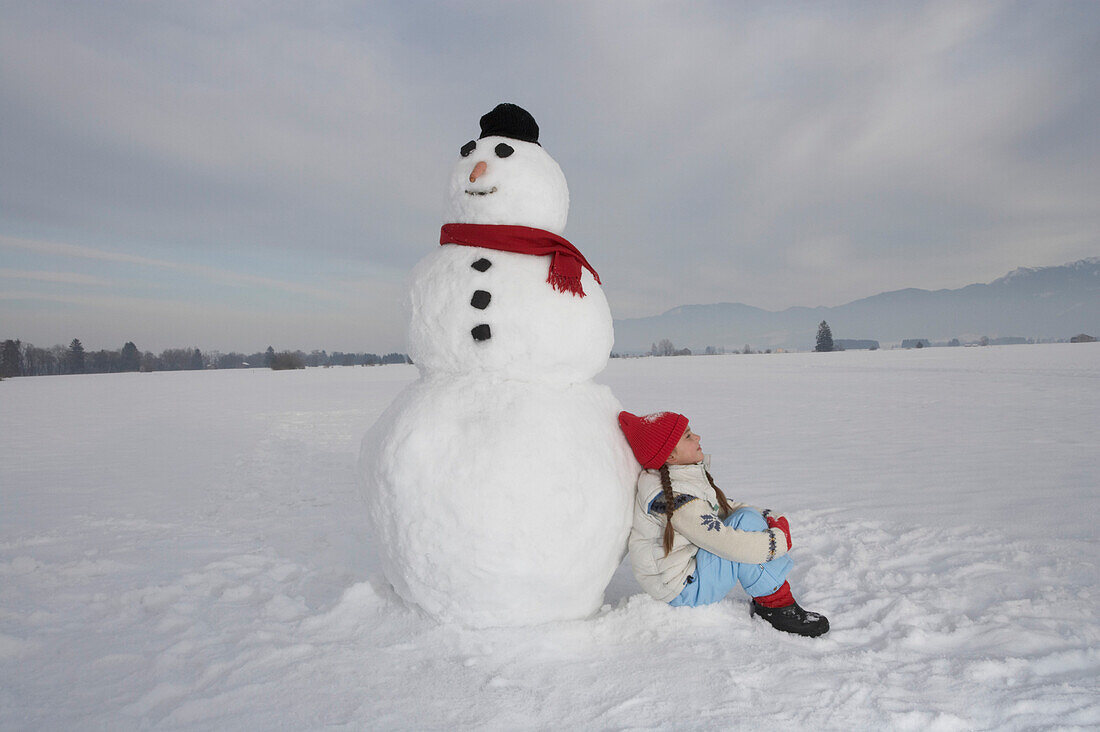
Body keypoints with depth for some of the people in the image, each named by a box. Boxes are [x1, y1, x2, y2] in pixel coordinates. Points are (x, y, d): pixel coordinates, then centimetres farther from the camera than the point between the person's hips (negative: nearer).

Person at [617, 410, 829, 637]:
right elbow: (726, 543, -29)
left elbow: (724, 507, 10)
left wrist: (773, 520, -4)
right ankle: (777, 607, -11)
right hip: (681, 590, -10)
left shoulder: (690, 475, 3)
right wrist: (779, 540, -17)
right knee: (747, 521, -21)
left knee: (760, 517, 3)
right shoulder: (672, 498, -27)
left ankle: (765, 601, 0)